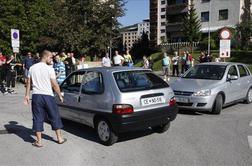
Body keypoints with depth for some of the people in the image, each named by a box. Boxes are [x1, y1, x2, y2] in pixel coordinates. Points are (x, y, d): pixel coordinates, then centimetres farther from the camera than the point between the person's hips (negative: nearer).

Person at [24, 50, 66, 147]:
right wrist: (60, 96, 1)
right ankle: (59, 138, 20)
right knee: (55, 117, 11)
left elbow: (28, 82, 9)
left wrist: (27, 95, 16)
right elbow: (54, 85, -10)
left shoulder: (32, 68, 5)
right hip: (48, 96, -4)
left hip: (36, 96, 4)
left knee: (37, 118, 8)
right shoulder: (49, 69, -9)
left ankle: (39, 141, 12)